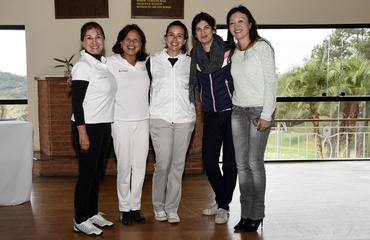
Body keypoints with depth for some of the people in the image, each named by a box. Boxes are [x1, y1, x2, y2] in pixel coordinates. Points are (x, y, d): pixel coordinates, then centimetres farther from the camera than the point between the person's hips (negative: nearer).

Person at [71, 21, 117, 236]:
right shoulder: (83, 66, -12)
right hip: (88, 126, -7)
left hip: (104, 126, 8)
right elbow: (76, 102, -16)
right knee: (87, 173, 0)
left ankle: (93, 213, 28)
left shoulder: (103, 64, 11)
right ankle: (80, 220, 13)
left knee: (97, 172, 14)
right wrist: (82, 133, -19)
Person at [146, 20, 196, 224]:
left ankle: (172, 209, 17)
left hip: (184, 119, 2)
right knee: (163, 164, -6)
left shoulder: (191, 63, 8)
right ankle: (158, 206, 15)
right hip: (160, 118, -1)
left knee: (178, 165, 5)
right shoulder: (153, 61, 5)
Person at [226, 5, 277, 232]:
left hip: (259, 110, -5)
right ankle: (246, 213, 12)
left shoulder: (262, 47, -4)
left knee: (254, 162, -6)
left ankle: (257, 214, 7)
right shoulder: (233, 52, 12)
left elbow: (271, 81, -9)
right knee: (241, 164, 3)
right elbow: (234, 83, 13)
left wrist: (266, 115, -14)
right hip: (238, 111, 5)